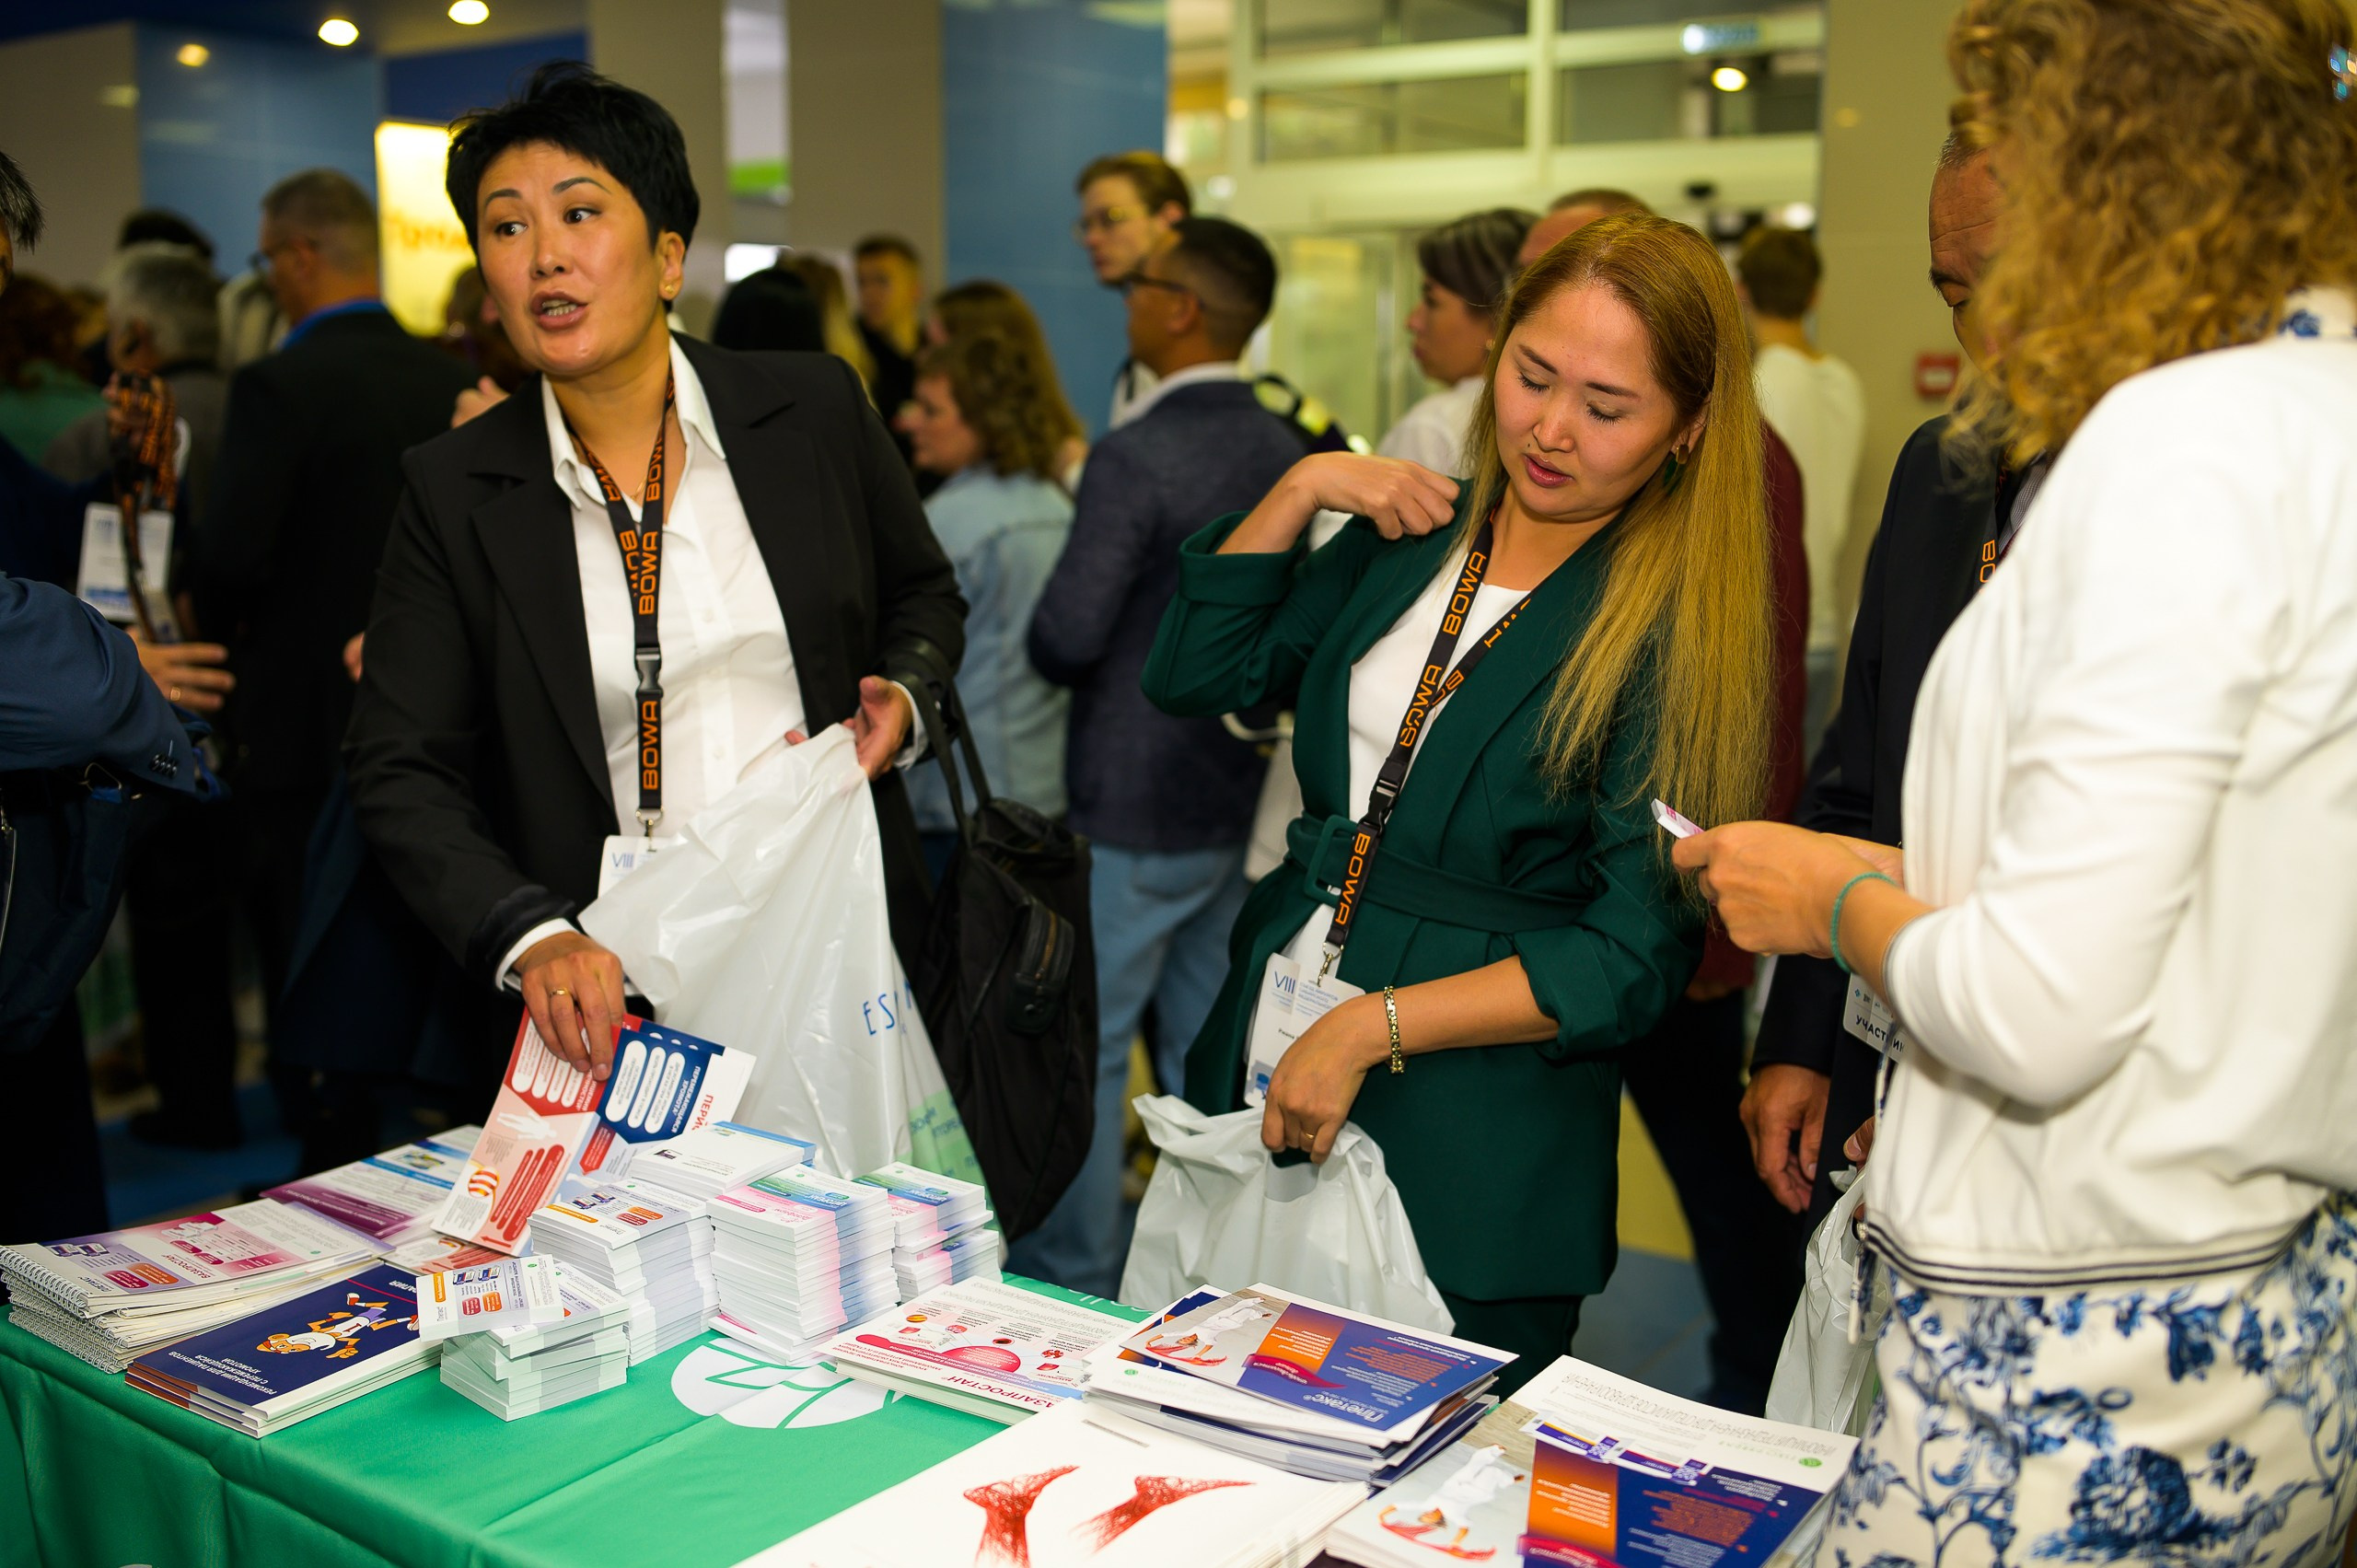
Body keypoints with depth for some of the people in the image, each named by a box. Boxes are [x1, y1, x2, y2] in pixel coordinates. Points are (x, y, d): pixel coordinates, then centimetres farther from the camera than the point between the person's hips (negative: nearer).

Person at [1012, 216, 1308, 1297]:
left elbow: (1065, 637, -20)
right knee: (1208, 1051, 17)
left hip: (1133, 811, -7)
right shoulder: (1292, 452, 4)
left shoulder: (1135, 457, -18)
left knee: (1081, 1053, 5)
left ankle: (1073, 1289, 14)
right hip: (1245, 794, 8)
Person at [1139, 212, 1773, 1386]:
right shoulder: (1408, 538, 7)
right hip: (1262, 1093, 5)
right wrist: (1301, 487, -1)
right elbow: (1190, 674, 8)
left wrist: (1373, 1026, -19)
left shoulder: (1674, 627, -11)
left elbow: (1635, 959, -14)